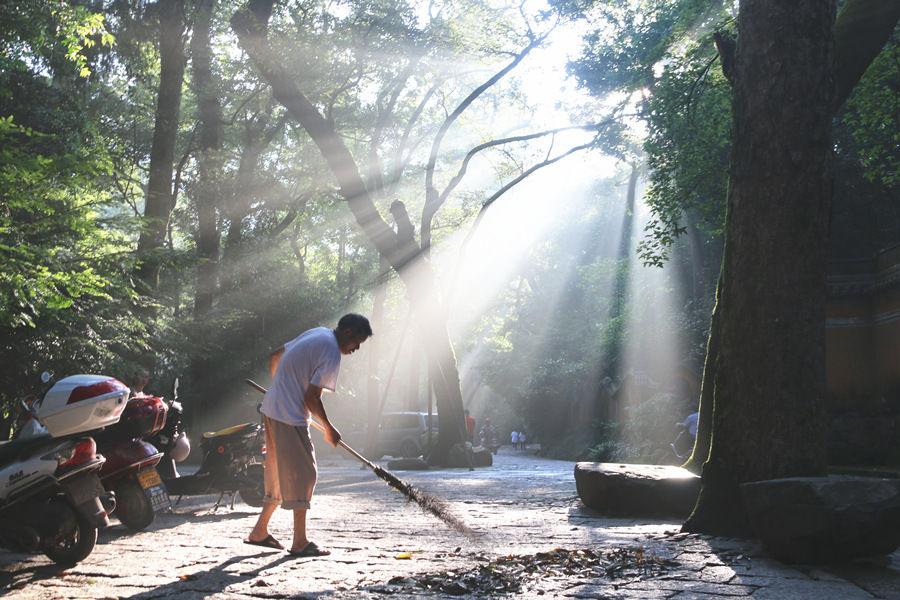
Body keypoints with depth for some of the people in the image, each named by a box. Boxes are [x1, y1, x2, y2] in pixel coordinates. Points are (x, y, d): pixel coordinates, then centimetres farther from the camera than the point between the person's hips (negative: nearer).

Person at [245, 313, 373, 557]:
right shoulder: (331, 354, -16)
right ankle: (300, 542, 0)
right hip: (290, 416, -10)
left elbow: (275, 356, 23)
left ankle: (260, 532, 23)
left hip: (272, 408, 10)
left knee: (281, 473, 17)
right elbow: (311, 397, -18)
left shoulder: (317, 333, 13)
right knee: (302, 473, -4)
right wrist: (328, 429, -4)